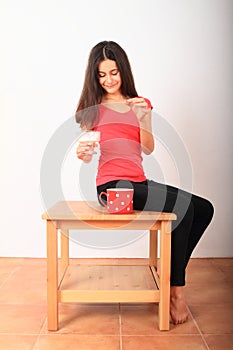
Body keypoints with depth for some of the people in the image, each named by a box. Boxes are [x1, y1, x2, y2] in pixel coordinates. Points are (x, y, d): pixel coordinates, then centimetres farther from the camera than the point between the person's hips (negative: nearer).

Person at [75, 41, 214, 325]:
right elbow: (87, 156, 3)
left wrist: (143, 118, -12)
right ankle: (176, 290, -11)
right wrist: (82, 153, -20)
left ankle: (169, 272, 6)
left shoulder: (140, 104, 15)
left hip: (139, 184, 6)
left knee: (204, 209, -3)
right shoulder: (92, 107, 5)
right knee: (183, 205, -24)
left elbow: (148, 149, 3)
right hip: (112, 186, -6)